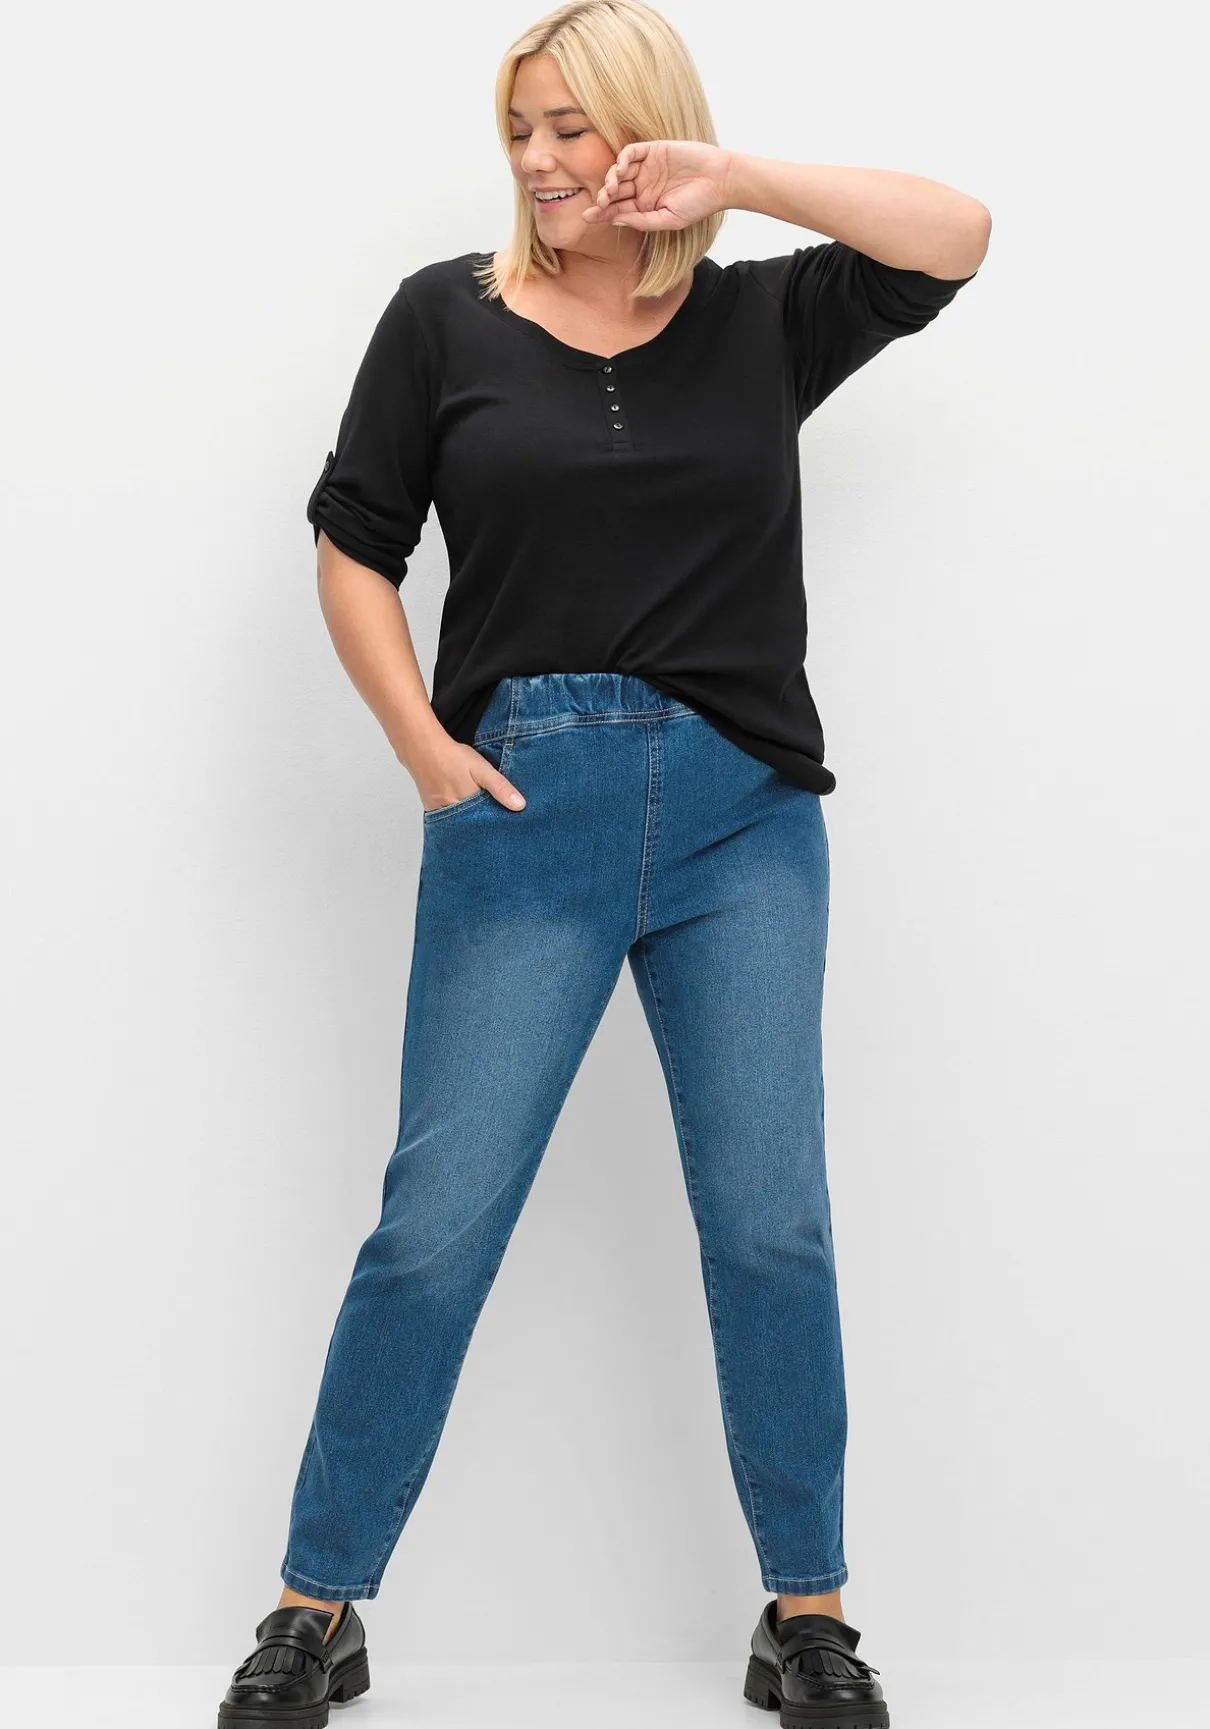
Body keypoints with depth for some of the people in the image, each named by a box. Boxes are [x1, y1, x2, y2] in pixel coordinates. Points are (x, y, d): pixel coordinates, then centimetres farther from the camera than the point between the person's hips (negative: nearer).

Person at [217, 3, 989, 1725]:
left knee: (773, 1227, 3)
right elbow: (355, 547, 8)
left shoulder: (761, 319, 9)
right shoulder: (448, 315, 6)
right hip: (521, 814, -1)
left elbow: (955, 236, -3)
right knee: (436, 1221, 0)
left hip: (741, 819, 1)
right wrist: (423, 747, -3)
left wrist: (730, 176, -8)